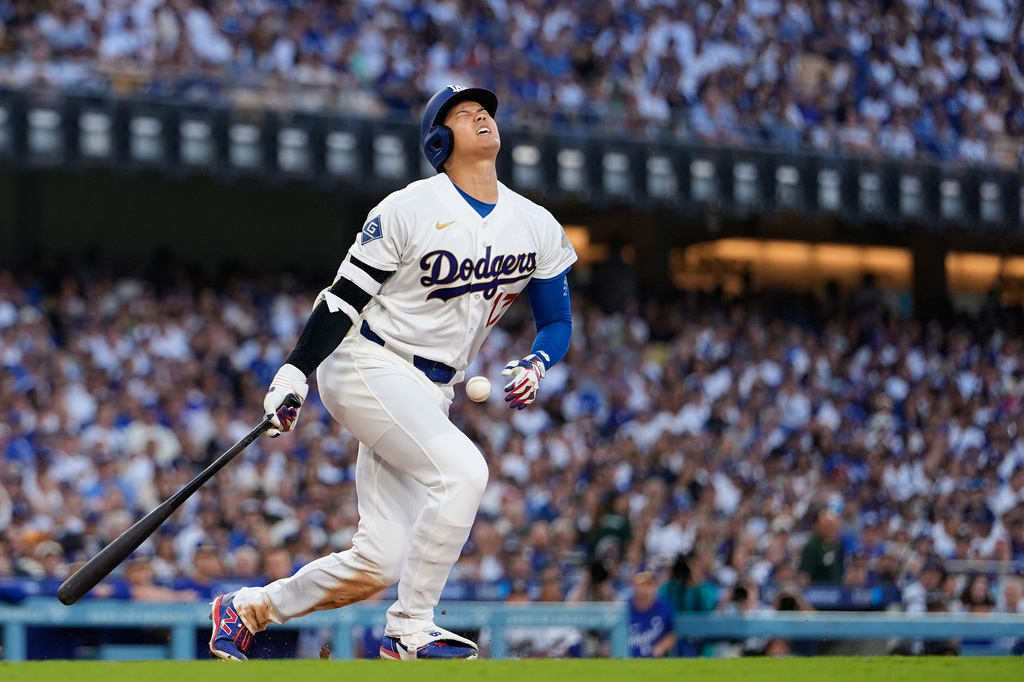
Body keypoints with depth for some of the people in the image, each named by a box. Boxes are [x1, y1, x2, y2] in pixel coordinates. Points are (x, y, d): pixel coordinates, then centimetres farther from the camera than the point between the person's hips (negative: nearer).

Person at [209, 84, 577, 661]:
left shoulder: (537, 227, 6)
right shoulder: (410, 209, -10)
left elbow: (557, 322, 12)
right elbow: (346, 295, -8)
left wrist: (534, 366, -9)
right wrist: (295, 373, -15)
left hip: (431, 395, 6)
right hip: (368, 369, -6)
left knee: (379, 563, -2)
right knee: (463, 471, -29)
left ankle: (248, 608, 18)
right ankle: (409, 631, -20)